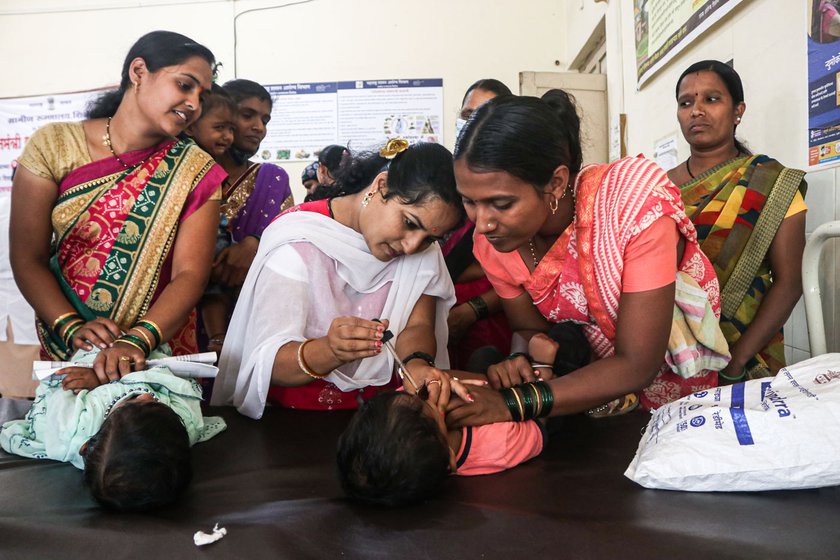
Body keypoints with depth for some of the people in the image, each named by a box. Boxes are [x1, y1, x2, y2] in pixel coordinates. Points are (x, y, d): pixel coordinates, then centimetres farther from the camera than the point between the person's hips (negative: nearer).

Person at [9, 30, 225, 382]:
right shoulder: (53, 146, -2)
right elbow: (28, 259, -3)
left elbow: (190, 274, -12)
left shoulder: (196, 172, -4)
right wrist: (72, 328, -17)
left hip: (161, 350, 0)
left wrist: (136, 341, -26)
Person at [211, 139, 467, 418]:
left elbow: (418, 324, -7)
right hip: (293, 417, -2)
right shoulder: (296, 242, -16)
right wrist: (330, 351, -39)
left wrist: (416, 363, -28)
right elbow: (268, 361, -20)